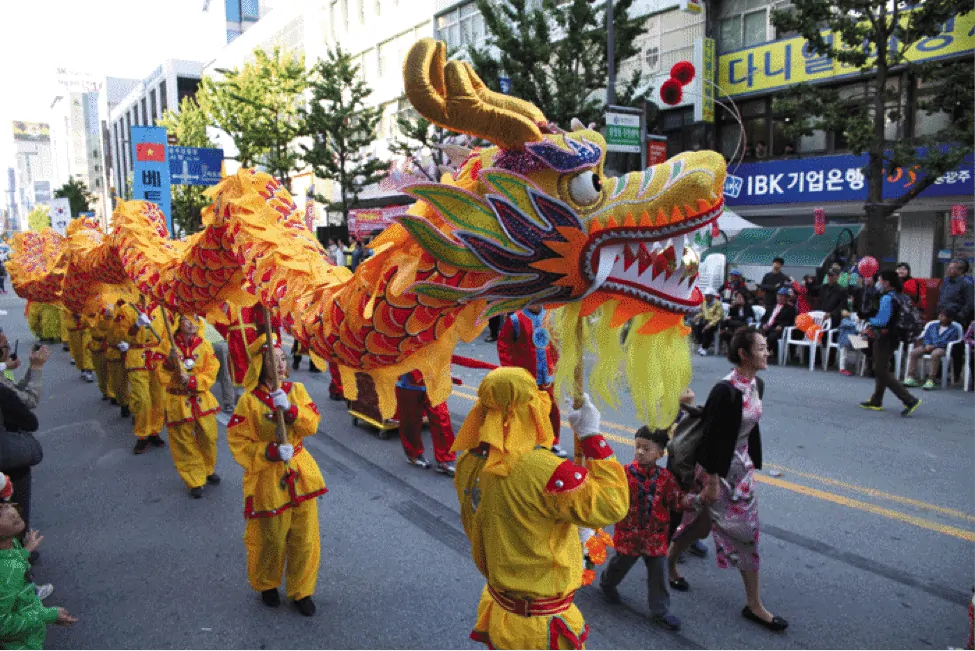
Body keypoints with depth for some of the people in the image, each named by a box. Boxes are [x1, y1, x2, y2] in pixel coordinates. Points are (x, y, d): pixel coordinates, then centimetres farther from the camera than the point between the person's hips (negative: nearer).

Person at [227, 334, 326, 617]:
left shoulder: (296, 390, -1)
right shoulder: (249, 401, -12)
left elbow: (312, 425, -9)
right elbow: (238, 443, -10)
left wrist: (290, 408, -26)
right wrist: (271, 452, -23)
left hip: (300, 473, 3)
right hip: (268, 479, -3)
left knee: (305, 538, 9)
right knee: (271, 540, 12)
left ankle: (301, 590, 30)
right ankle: (267, 585, 40)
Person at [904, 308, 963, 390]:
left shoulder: (953, 329, 8)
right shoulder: (932, 326, 23)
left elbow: (950, 342, -6)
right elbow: (926, 337, 14)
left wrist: (934, 346, -17)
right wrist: (927, 345, -9)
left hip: (942, 348, -5)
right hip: (929, 347, 5)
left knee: (935, 354, -40)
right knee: (913, 352, -23)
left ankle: (931, 380, -39)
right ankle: (911, 378, -25)